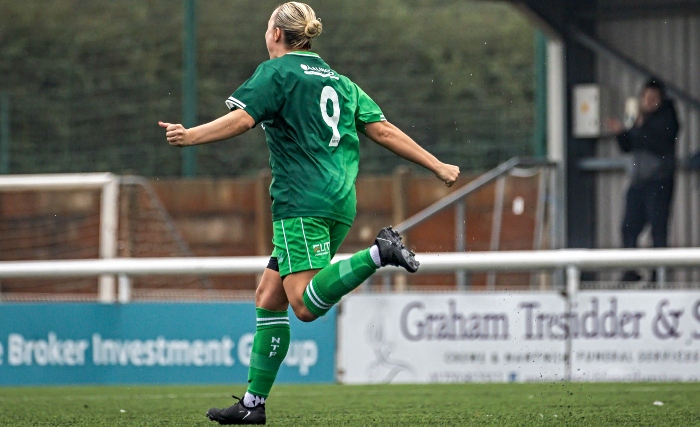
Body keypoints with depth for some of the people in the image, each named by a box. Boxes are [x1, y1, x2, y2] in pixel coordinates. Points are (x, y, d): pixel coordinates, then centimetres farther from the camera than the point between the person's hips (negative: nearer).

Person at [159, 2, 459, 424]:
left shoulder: (277, 71, 1)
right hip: (339, 203, 8)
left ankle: (379, 254, -32)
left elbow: (242, 119, -14)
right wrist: (437, 166, 18)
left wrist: (191, 136, -12)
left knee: (307, 304, -19)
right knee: (269, 298, 10)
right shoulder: (338, 80, 21)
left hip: (303, 204, -8)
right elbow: (383, 129, 16)